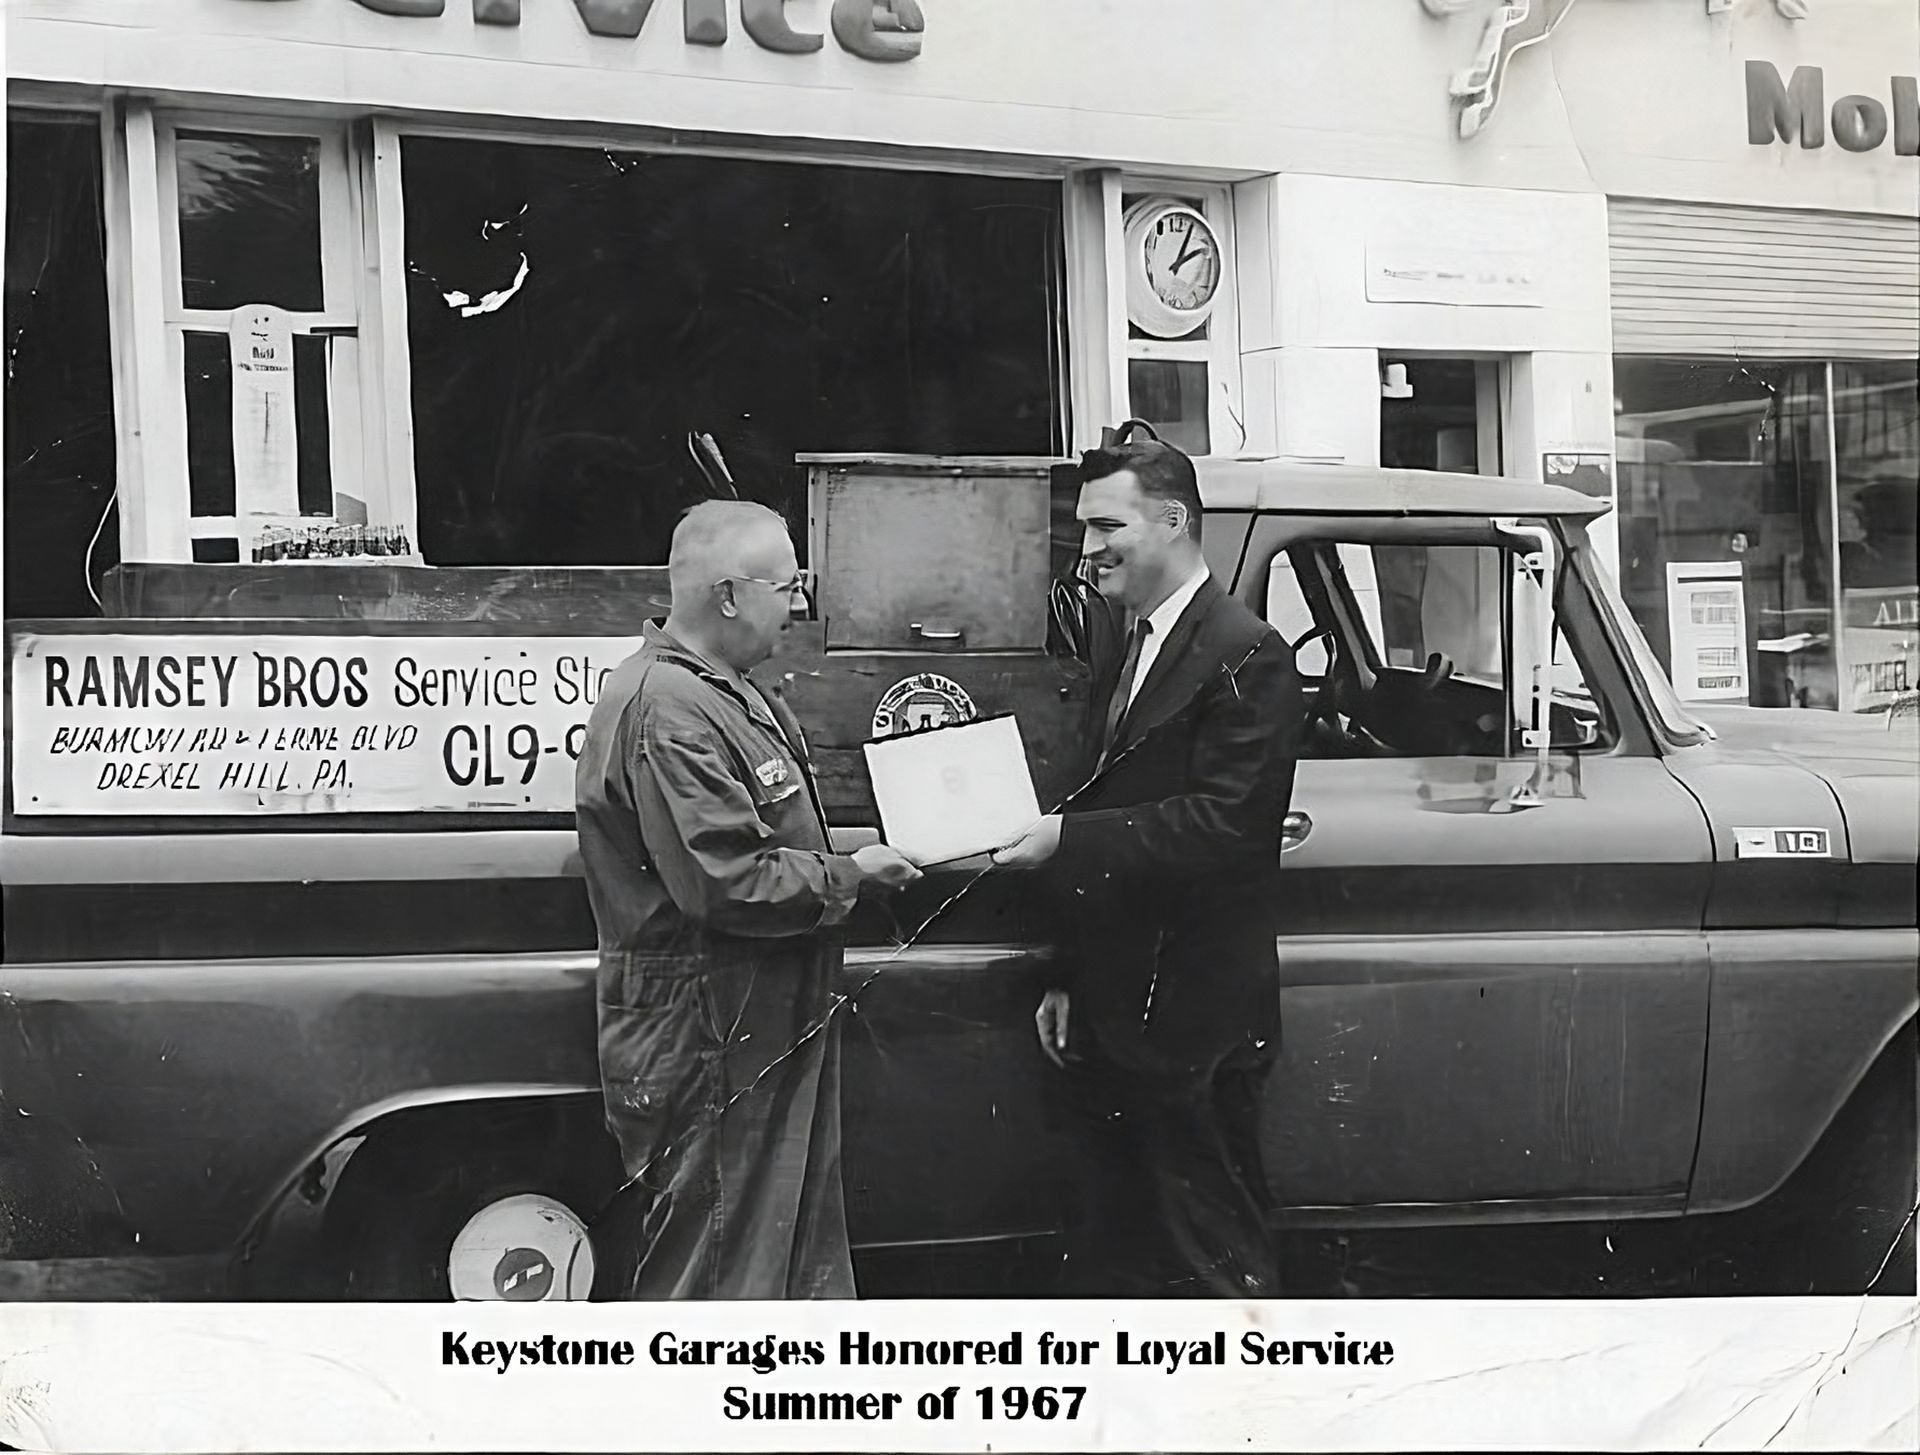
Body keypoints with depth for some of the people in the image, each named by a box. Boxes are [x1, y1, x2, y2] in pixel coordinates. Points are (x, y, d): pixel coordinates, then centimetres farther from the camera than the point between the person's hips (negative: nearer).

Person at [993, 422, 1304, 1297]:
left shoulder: (1244, 656, -12)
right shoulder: (1126, 659, 16)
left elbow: (1224, 828, -21)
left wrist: (1068, 838, -20)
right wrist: (1071, 985, 15)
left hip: (1195, 1026, -9)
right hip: (1118, 1021, 9)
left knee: (1214, 1264, -1)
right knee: (1111, 1258, 15)